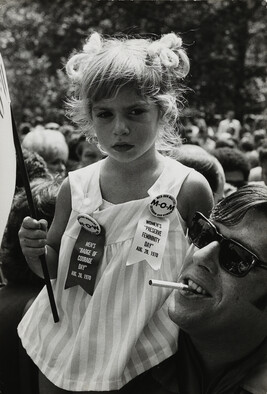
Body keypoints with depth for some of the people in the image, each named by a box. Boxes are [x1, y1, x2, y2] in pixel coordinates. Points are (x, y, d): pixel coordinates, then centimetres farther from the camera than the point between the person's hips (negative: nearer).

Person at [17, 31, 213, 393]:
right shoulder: (75, 187, -6)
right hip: (64, 345, 3)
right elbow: (54, 267, 5)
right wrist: (36, 252, -14)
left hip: (140, 356, -2)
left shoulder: (188, 188, -15)